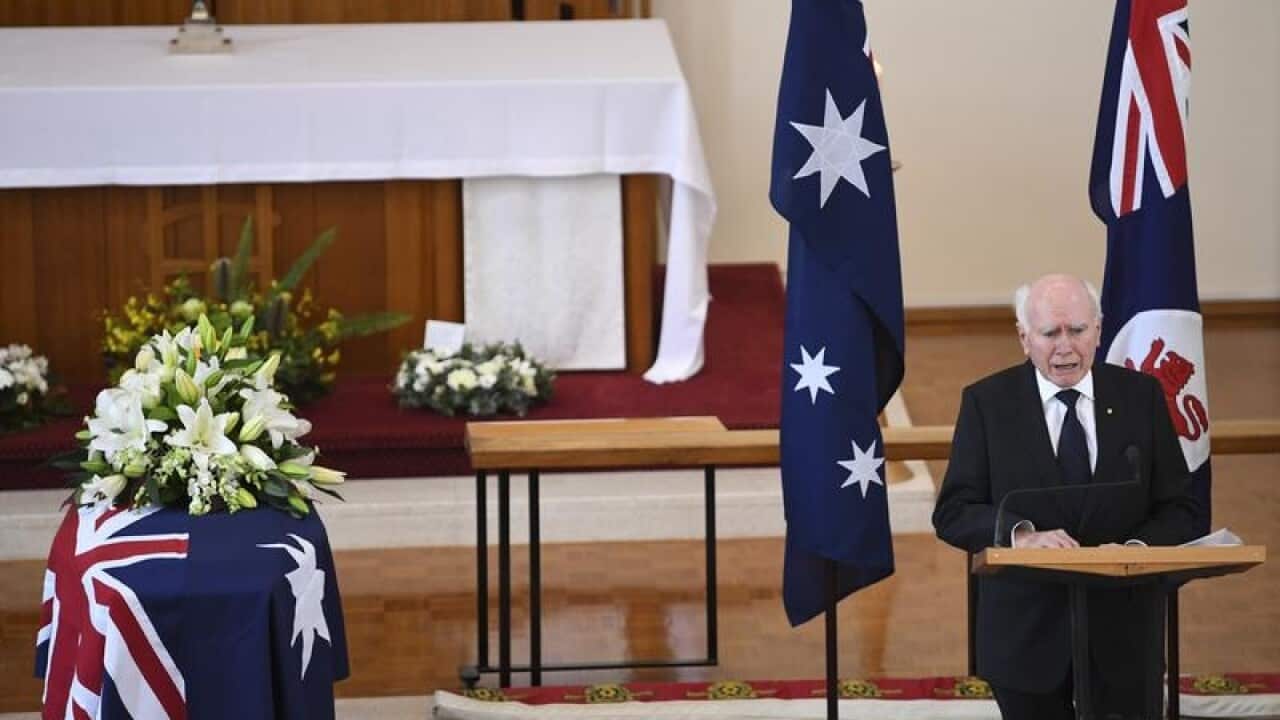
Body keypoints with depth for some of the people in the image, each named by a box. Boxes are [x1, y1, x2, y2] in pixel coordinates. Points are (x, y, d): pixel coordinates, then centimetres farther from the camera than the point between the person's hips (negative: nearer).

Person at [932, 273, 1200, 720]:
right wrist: (1020, 535, -25)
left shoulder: (1141, 396, 2)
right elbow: (952, 513, -6)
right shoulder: (986, 402, -2)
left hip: (1123, 632, 1)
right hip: (1026, 630, -1)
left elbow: (1178, 510, 1)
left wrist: (1135, 549, -20)